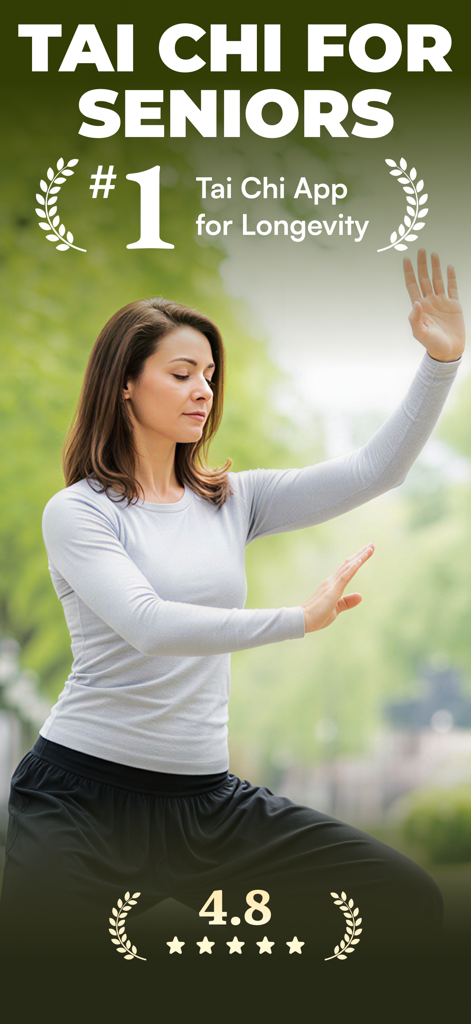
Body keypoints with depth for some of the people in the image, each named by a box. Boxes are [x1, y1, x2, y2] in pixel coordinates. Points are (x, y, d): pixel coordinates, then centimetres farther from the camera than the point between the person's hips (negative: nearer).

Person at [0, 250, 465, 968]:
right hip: (86, 786, -5)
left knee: (410, 905, -5)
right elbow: (149, 624, -20)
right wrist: (299, 620, -24)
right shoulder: (77, 511, -4)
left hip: (205, 795, 5)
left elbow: (373, 473, 4)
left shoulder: (231, 500, 12)